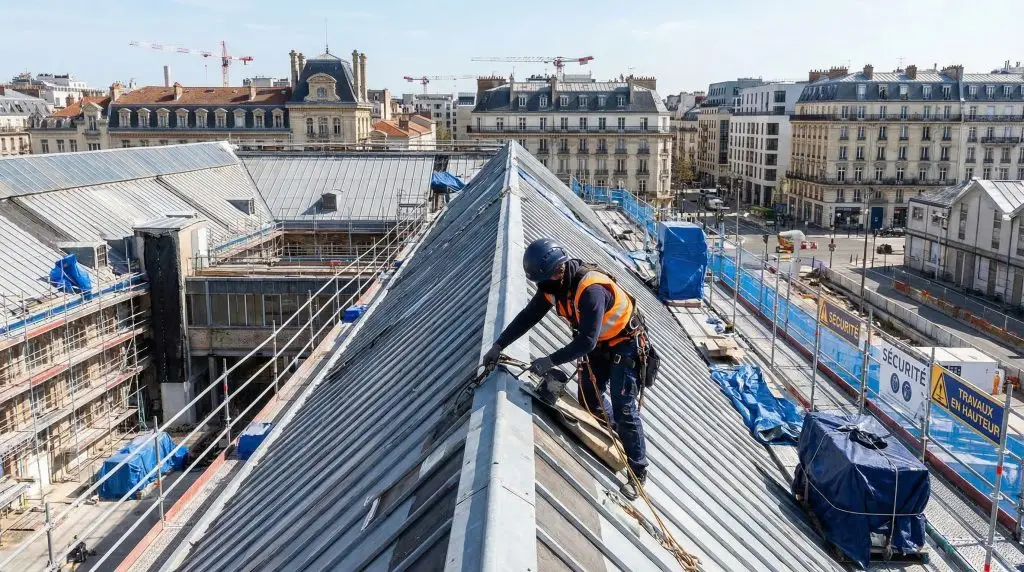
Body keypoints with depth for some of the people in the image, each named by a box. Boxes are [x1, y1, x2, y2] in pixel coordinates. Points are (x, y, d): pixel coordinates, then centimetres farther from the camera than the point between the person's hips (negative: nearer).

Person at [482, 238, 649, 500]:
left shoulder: (591, 290, -38)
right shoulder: (554, 284, -12)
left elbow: (586, 341, -39)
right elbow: (528, 316, -5)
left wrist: (551, 361, -39)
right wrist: (499, 345, -9)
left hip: (624, 345, -8)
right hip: (598, 345, 8)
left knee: (624, 409, -7)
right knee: (589, 398, 13)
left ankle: (638, 471, 6)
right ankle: (620, 431, 39)